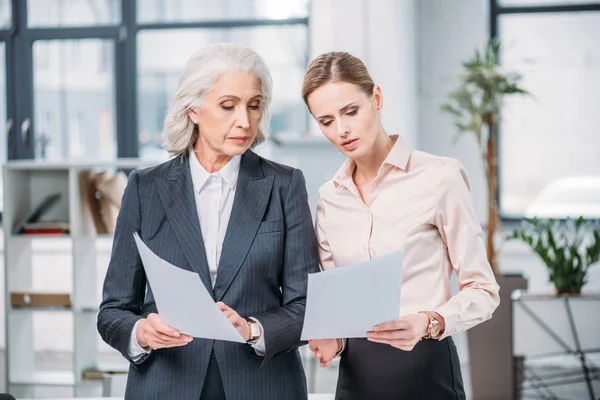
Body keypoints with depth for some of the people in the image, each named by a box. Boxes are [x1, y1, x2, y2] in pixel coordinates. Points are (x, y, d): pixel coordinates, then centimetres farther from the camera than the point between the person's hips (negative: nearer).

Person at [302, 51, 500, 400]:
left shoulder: (438, 178, -9)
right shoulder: (330, 198, 7)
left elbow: (482, 289, -7)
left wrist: (430, 322, -24)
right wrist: (332, 338, -7)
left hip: (423, 370, -4)